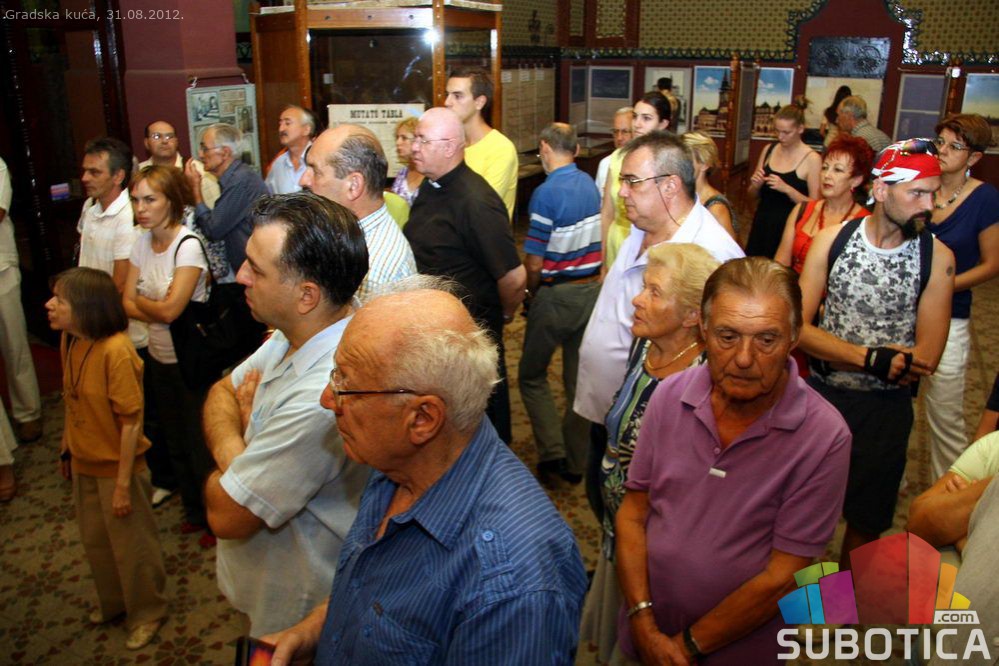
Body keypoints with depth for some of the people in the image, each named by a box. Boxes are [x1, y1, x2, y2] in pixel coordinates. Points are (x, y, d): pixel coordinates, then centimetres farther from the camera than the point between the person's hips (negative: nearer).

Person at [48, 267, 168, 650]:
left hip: (117, 467, -7)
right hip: (84, 464, 8)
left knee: (132, 546, 12)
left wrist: (123, 483, -21)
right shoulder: (69, 342, -4)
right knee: (95, 541, 25)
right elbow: (72, 402, 7)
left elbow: (131, 421, -24)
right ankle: (113, 603, 49)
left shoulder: (116, 350, -27)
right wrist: (67, 448, 10)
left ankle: (146, 614, 35)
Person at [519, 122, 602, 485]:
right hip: (592, 291, 7)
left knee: (532, 374, 12)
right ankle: (576, 462, 23)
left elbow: (534, 264, -17)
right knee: (579, 378, 14)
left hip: (556, 295, -6)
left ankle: (553, 451, 3)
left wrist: (531, 294, 0)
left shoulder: (546, 193, -18)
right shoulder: (590, 185, 3)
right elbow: (593, 241, 9)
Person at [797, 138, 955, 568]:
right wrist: (871, 358, -26)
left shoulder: (936, 256, -11)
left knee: (866, 521, 15)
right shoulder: (832, 240, -9)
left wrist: (839, 356, -20)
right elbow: (798, 327, -13)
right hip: (821, 395, 0)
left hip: (886, 408, 0)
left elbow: (927, 358, -13)